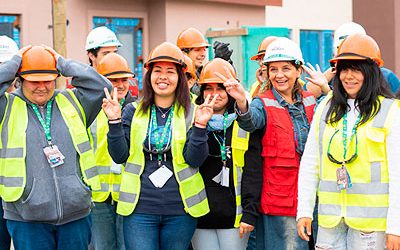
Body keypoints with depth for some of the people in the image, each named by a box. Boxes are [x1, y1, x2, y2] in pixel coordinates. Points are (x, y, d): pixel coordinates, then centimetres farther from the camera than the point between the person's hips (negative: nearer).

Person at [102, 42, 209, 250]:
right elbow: (119, 156, 0)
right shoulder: (133, 112, 6)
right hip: (139, 209, 0)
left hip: (179, 210, 0)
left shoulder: (191, 113, 2)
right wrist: (115, 121, -11)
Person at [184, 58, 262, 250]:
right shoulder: (193, 120, 6)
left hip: (234, 215, -1)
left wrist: (250, 213, -6)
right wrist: (200, 125, -22)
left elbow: (253, 170, 0)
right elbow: (193, 160, -10)